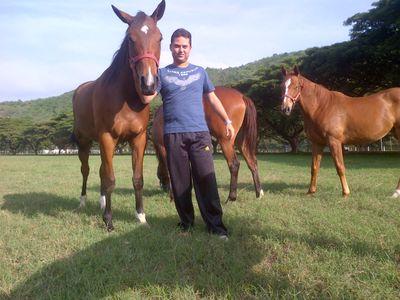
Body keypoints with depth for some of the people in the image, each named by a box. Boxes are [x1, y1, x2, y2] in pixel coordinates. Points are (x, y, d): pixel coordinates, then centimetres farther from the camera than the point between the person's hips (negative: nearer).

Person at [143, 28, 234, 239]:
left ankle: (215, 224, 1)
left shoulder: (200, 72, 15)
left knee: (206, 179, -5)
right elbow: (147, 98, -2)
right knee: (180, 181, 4)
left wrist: (227, 121, 12)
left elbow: (213, 99, 18)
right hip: (173, 135, 0)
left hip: (199, 133, 1)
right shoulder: (162, 73, 9)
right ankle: (186, 221, 18)